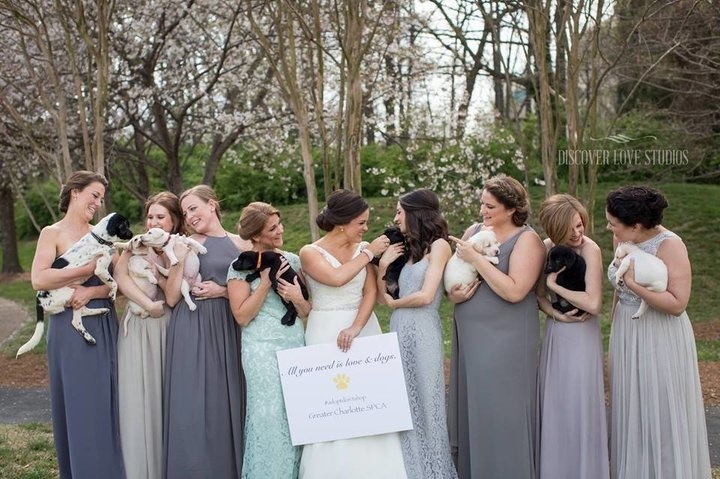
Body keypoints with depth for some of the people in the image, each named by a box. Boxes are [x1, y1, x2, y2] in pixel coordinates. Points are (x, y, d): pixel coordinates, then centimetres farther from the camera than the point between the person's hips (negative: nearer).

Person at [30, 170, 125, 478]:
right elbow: (38, 279, -18)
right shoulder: (52, 233, -3)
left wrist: (91, 291, -15)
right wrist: (90, 268, -18)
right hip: (70, 328, -4)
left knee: (104, 402, 9)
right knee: (77, 405, 0)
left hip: (104, 326, 5)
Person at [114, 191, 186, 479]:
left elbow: (172, 295, -9)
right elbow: (120, 277, -15)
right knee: (138, 398, 1)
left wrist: (178, 262, -19)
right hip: (139, 328, 0)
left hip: (168, 329, 1)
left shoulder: (182, 250, 4)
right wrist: (149, 305, -17)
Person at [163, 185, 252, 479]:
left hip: (227, 331, 1)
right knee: (192, 405, -2)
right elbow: (171, 298, -2)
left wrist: (223, 291, -7)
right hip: (191, 332, -1)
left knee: (226, 402, 5)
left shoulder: (241, 245, 7)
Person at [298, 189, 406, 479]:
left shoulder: (362, 249, 5)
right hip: (326, 333, -3)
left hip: (364, 328, 3)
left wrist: (355, 327, -17)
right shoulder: (310, 253, -6)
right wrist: (369, 253, -13)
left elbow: (371, 292, -3)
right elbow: (337, 277, -23)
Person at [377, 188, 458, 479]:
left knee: (423, 405, 3)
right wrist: (382, 266, -1)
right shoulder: (409, 249, 15)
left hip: (421, 332, -7)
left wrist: (393, 303, 0)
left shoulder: (439, 245, -6)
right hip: (399, 331, 7)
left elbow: (425, 296, -15)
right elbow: (385, 296, 14)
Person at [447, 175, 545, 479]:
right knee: (470, 409, 12)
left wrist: (475, 258, -18)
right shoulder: (473, 231, 9)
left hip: (504, 341, -6)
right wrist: (452, 294, -6)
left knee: (501, 414, 0)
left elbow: (514, 291, -20)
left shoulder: (527, 240, -9)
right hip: (469, 337, 6)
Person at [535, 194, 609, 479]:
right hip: (554, 333, 6)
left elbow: (593, 304, -22)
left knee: (579, 405, -1)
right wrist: (557, 314, -13)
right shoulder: (547, 248, 0)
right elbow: (539, 295, 6)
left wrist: (555, 285, -15)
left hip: (582, 335, -5)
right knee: (553, 403, 11)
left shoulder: (590, 249, -16)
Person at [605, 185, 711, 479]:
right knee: (632, 410, 15)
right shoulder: (622, 240, 0)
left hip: (659, 341, -6)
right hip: (626, 336, 6)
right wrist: (614, 327, 18)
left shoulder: (669, 245, -19)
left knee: (660, 412, 4)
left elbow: (678, 304, -24)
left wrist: (634, 283, -28)